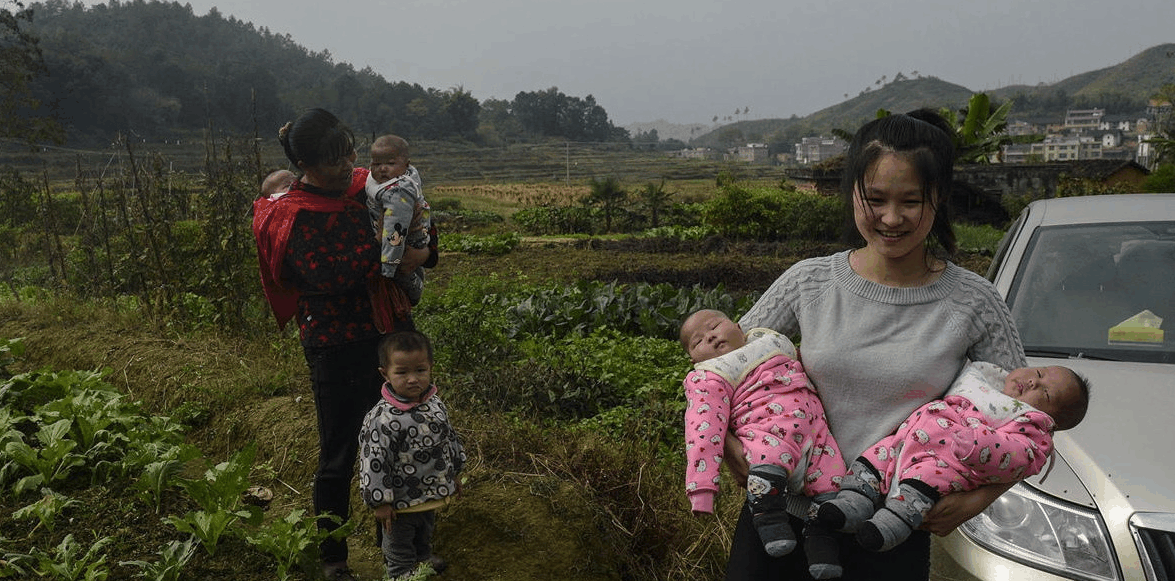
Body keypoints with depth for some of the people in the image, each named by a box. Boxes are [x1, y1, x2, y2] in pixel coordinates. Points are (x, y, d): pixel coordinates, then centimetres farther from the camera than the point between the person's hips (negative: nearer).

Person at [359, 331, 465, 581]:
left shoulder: (436, 404, -7)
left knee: (425, 531, 32)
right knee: (398, 545, 16)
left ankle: (423, 556, 57)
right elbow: (373, 462, -24)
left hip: (432, 494, 7)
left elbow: (449, 438, 9)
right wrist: (380, 502, -20)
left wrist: (453, 473, 17)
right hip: (401, 503, -7)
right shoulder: (383, 419, -30)